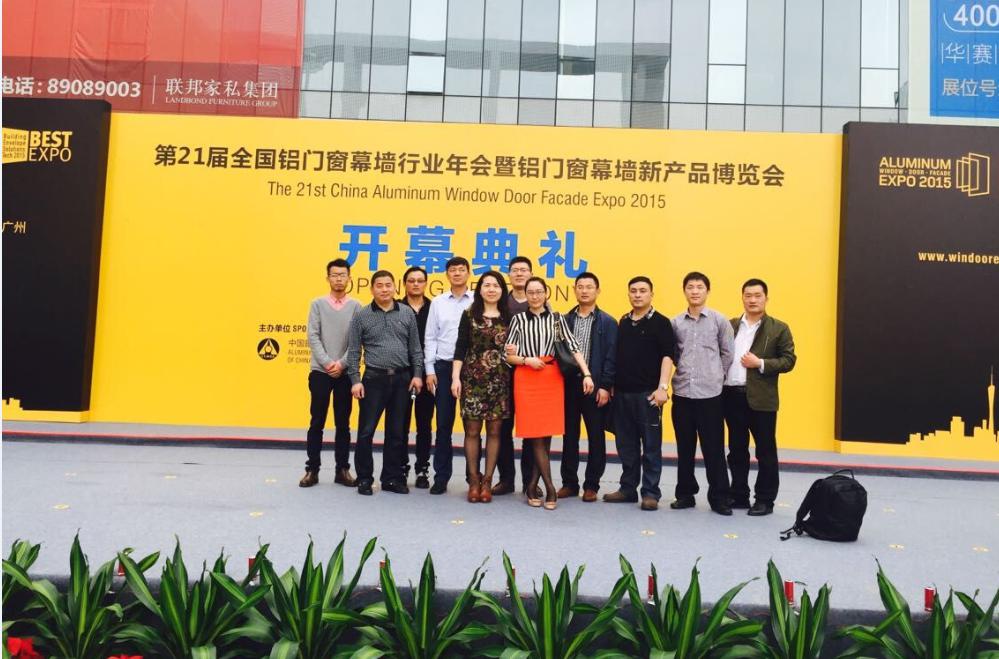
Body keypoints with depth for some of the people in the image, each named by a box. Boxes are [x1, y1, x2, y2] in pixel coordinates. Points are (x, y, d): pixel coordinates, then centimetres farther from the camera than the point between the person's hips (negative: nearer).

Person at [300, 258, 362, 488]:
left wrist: (342, 363, -12)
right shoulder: (318, 304, 4)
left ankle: (342, 470, 14)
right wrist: (327, 363, -12)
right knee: (317, 422, 4)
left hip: (345, 372, 0)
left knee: (343, 423, 7)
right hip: (320, 371, 0)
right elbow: (312, 336, -2)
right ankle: (312, 469, 11)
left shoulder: (355, 306, 3)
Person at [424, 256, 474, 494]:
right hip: (444, 367, 2)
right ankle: (441, 476, 13)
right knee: (444, 424, 5)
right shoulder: (437, 302, 8)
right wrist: (430, 370, 2)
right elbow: (430, 338, 8)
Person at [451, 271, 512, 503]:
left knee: (494, 431, 4)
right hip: (472, 378, -1)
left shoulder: (508, 318, 7)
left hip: (500, 380, 2)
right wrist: (456, 377, -8)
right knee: (472, 430, 1)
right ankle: (473, 480, 12)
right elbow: (460, 348, -1)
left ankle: (487, 481, 13)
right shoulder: (469, 315, 2)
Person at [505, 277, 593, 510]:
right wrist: (527, 360, -11)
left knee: (546, 435, 2)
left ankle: (532, 485, 14)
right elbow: (507, 355, 6)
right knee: (535, 435, -4)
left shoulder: (557, 319, 9)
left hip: (552, 378, 1)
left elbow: (573, 348, -1)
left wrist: (587, 374, -11)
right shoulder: (518, 319, 7)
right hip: (526, 379, -1)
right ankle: (550, 489, -1)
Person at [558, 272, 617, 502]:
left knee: (596, 437, 5)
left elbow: (611, 357, -5)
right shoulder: (565, 320, 8)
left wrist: (605, 386, -11)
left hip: (595, 386, -2)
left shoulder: (607, 322, 0)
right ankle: (569, 483, 19)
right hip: (569, 384, 3)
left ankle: (591, 485, 16)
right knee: (569, 436, 9)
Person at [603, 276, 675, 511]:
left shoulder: (660, 322, -3)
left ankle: (650, 493, 9)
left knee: (651, 445, 1)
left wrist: (662, 387, -18)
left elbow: (667, 355, -10)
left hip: (647, 393, -5)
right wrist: (611, 385, 12)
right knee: (626, 445, 11)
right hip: (622, 392, 5)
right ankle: (628, 488, 21)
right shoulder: (623, 322, 13)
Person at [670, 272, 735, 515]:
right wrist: (683, 374, 7)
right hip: (682, 393, 2)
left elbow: (728, 354, 5)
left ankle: (719, 497, 11)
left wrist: (715, 377, 7)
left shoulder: (719, 320, 1)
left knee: (713, 448, 1)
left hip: (710, 394, -2)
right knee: (684, 448, 10)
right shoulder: (675, 323, 5)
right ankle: (685, 494, 20)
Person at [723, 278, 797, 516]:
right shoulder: (730, 326, 11)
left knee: (765, 451, 3)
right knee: (736, 450, 12)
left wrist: (761, 363, -16)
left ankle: (765, 500, 13)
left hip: (760, 398, -3)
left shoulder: (779, 328, 0)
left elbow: (788, 360, -3)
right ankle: (739, 495, 23)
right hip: (731, 395, 4)